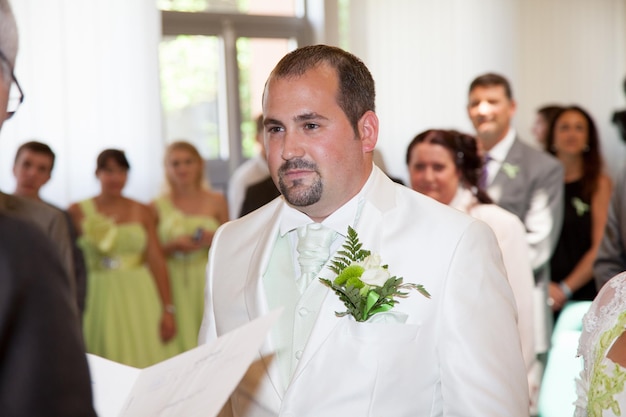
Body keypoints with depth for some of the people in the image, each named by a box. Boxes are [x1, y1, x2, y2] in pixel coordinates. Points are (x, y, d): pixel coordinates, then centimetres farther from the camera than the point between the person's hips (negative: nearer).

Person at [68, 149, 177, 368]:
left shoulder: (142, 212, 7)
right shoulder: (78, 212, 2)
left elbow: (157, 262, 1)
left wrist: (168, 310, -3)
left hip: (140, 299, 1)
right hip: (100, 298, -1)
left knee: (145, 363, -1)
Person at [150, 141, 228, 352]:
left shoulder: (216, 201, 7)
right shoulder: (157, 206, 4)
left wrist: (215, 240, -7)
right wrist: (174, 246, -12)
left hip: (209, 283, 1)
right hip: (174, 285, -1)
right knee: (181, 337, -5)